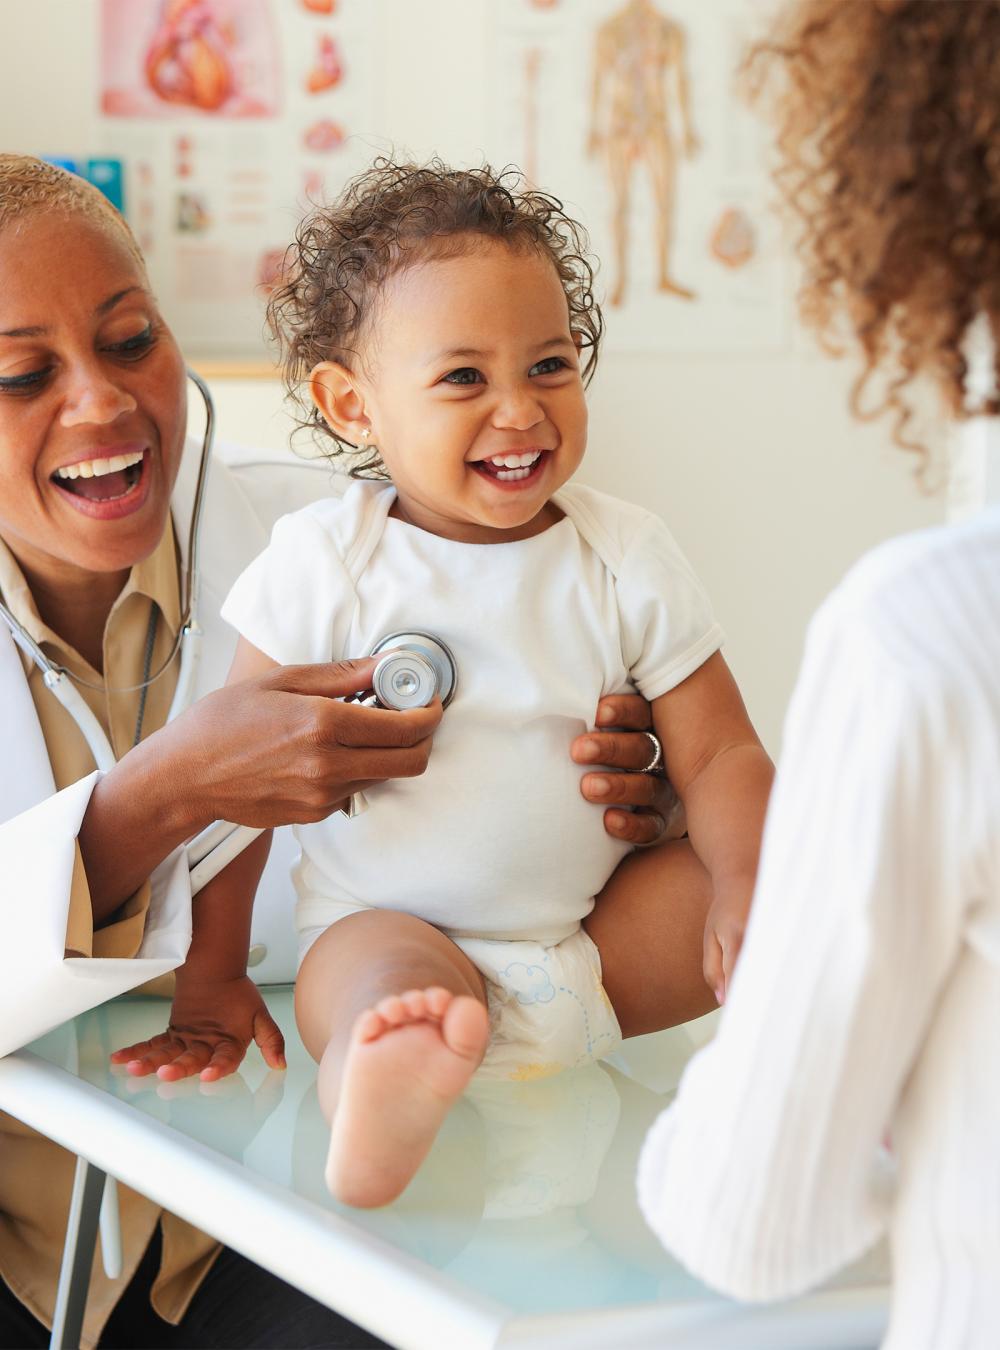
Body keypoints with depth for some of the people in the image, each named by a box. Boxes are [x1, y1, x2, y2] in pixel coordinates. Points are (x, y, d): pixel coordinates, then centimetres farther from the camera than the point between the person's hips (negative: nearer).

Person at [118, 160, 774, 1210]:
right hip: (391, 926, -4)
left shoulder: (627, 560, 0)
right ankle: (380, 1114, -66)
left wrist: (748, 886, -22)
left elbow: (719, 756, -1)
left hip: (598, 940, 4)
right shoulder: (322, 564, -6)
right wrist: (210, 979, -1)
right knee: (388, 981, -37)